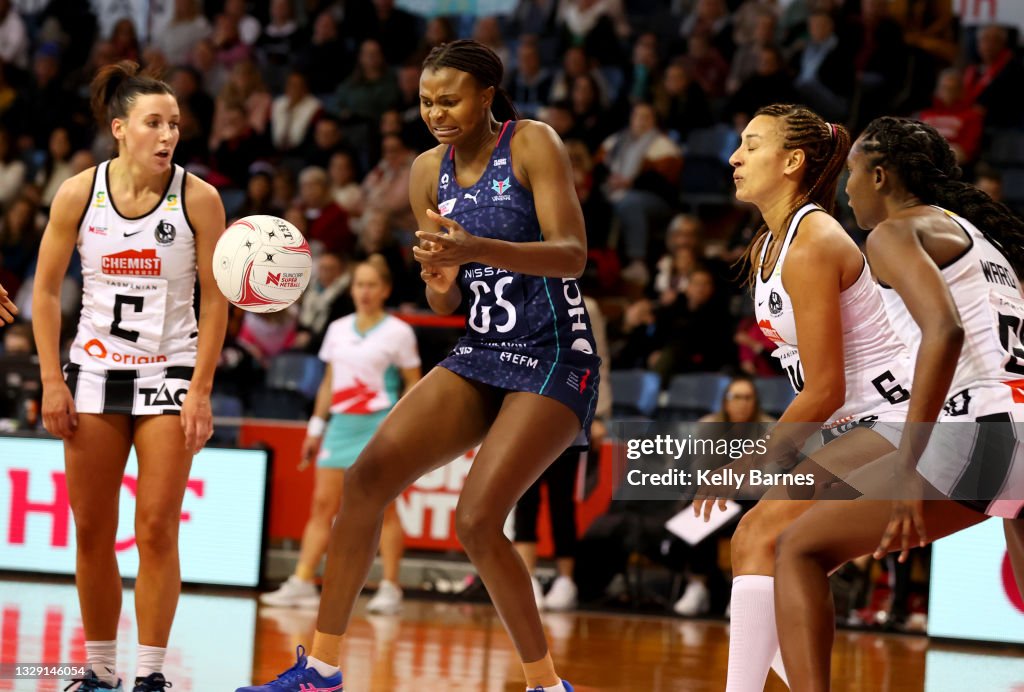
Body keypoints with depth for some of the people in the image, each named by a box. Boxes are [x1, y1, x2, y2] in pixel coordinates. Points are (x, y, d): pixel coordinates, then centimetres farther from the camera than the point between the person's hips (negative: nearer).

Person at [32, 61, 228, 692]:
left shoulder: (197, 199, -8)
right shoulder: (79, 194, -4)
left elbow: (215, 300, -4)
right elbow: (46, 291, 4)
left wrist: (201, 391, -9)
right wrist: (52, 381, -2)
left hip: (169, 373, -2)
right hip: (95, 373, 2)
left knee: (157, 530, -6)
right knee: (93, 533, 4)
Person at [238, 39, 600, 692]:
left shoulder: (532, 144, -10)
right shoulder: (430, 172, 8)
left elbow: (573, 255, -21)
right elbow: (445, 302, 12)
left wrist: (476, 249, -35)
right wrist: (440, 278, -13)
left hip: (555, 357, -7)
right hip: (480, 352, 7)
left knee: (477, 521, -19)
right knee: (367, 477, -7)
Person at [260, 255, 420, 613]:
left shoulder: (398, 332, -1)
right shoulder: (338, 329, 13)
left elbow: (414, 385, 1)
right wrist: (316, 428, 15)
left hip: (379, 426, -5)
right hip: (341, 424, 5)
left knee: (382, 508, -5)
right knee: (323, 503, -1)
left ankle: (390, 587, -1)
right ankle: (302, 582, -3)